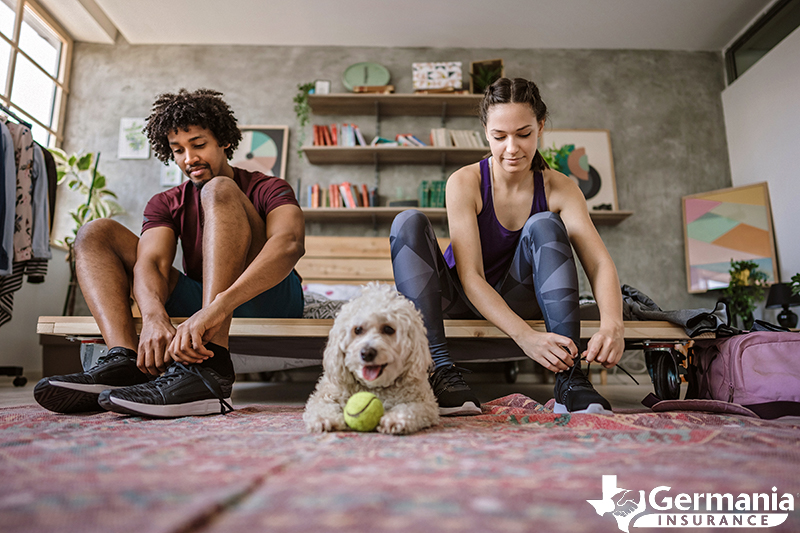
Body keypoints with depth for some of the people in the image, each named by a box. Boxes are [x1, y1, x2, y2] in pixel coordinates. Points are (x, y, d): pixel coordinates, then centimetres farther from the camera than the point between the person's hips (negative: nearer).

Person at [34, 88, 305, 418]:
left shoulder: (268, 189, 0)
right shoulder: (166, 204, 13)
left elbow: (290, 242, -24)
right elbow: (150, 262, -7)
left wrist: (217, 307, -39)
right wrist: (154, 317, -31)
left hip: (266, 300, -4)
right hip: (198, 304, 5)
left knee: (219, 190, -21)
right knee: (95, 233, 1)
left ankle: (208, 368, -39)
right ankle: (125, 359, -26)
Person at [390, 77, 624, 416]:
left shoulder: (559, 188, -9)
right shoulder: (465, 182, -17)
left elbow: (600, 264, -19)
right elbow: (470, 277, -25)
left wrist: (612, 324, -40)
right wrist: (526, 336, -39)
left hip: (518, 299, 2)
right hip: (461, 299, -1)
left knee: (544, 225, -25)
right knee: (409, 223, -25)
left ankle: (569, 377, -32)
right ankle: (439, 369, -37)